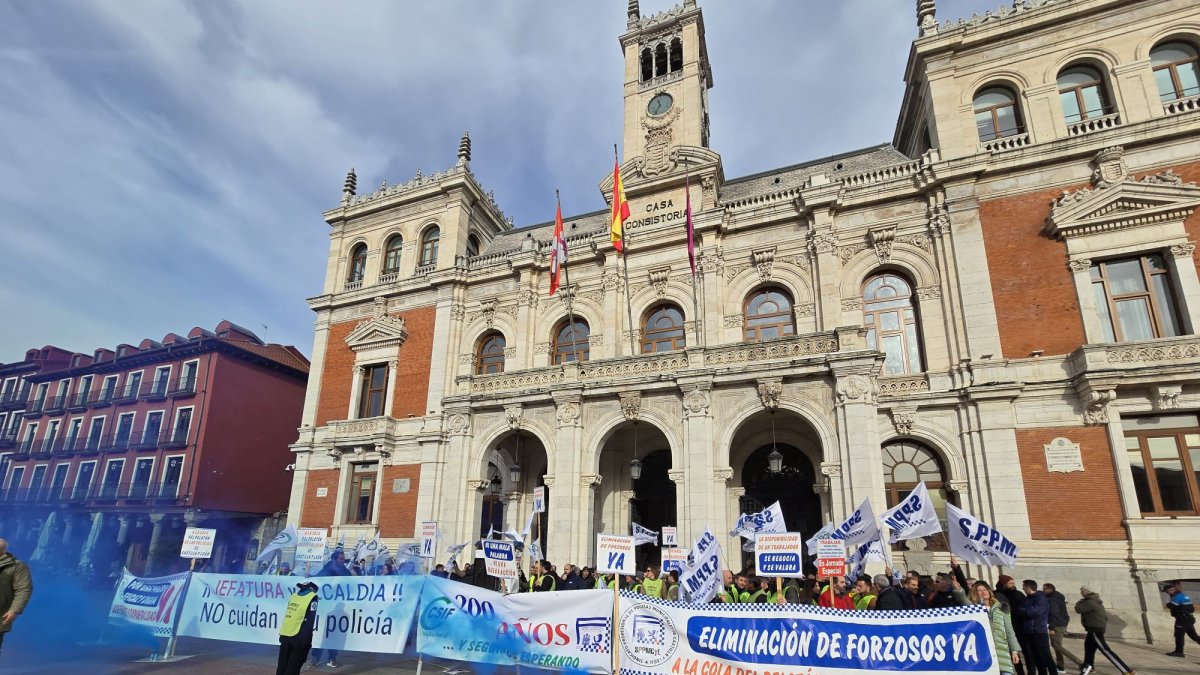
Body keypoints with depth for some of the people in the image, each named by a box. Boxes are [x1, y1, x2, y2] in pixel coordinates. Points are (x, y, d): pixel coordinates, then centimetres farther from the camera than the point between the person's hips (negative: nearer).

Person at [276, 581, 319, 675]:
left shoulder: (293, 596, 11)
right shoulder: (312, 598, -6)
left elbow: (287, 616, 13)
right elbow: (310, 621, -10)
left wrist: (282, 635, 19)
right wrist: (307, 639, -6)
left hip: (285, 636, 6)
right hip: (299, 637, -6)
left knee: (282, 665, 15)